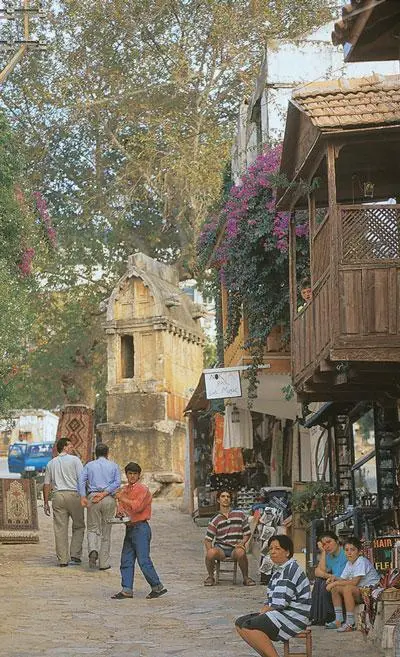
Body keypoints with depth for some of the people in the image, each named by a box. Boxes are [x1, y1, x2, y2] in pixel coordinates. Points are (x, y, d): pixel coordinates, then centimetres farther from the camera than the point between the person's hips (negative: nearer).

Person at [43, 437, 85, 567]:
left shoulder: (51, 463, 15)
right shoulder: (74, 460, 2)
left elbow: (46, 485, 13)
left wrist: (46, 503, 17)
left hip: (57, 496, 3)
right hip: (74, 494, -3)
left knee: (60, 529, 3)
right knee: (78, 526, 9)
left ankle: (63, 559, 3)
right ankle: (75, 555, 2)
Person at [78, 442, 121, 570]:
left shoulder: (89, 465, 10)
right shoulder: (113, 466, 9)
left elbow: (81, 480, -4)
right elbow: (117, 482, -5)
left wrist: (82, 497, -11)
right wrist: (104, 493, -10)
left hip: (92, 497, 0)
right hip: (109, 499, 0)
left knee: (93, 528, 10)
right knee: (106, 531, 8)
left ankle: (93, 550, -20)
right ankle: (104, 563, 8)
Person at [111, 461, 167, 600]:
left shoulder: (143, 489, -9)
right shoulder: (125, 490, 15)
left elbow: (138, 506, -20)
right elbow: (121, 505, 15)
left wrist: (122, 499, -16)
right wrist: (121, 511, -8)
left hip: (141, 528, -8)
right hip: (129, 528, 8)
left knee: (144, 560, -9)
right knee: (126, 561, 6)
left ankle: (157, 587, -1)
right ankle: (127, 590, 9)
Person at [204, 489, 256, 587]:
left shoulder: (240, 514, 10)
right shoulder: (215, 520, 8)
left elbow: (247, 533, 15)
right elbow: (208, 539, 6)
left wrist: (242, 543, -6)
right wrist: (209, 552, -14)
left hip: (235, 547, -1)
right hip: (220, 547, 1)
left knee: (240, 553, -38)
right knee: (211, 553, -35)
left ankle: (246, 578, -13)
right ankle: (210, 576, -6)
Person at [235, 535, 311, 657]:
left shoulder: (291, 569, -14)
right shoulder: (279, 571, 19)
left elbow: (282, 602, -20)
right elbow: (271, 600, 19)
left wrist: (265, 610, -5)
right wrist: (262, 611, 0)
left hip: (293, 616, -11)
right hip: (280, 614, 11)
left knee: (249, 627, -25)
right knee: (240, 623, 6)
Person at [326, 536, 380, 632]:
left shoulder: (362, 561, -18)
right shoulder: (349, 563, 9)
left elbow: (354, 582, -26)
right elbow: (343, 579, 8)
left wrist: (336, 583, -22)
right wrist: (335, 578, -13)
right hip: (359, 590, 9)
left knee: (348, 588, -32)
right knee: (335, 588, 0)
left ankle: (350, 624, -27)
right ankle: (339, 620, 2)